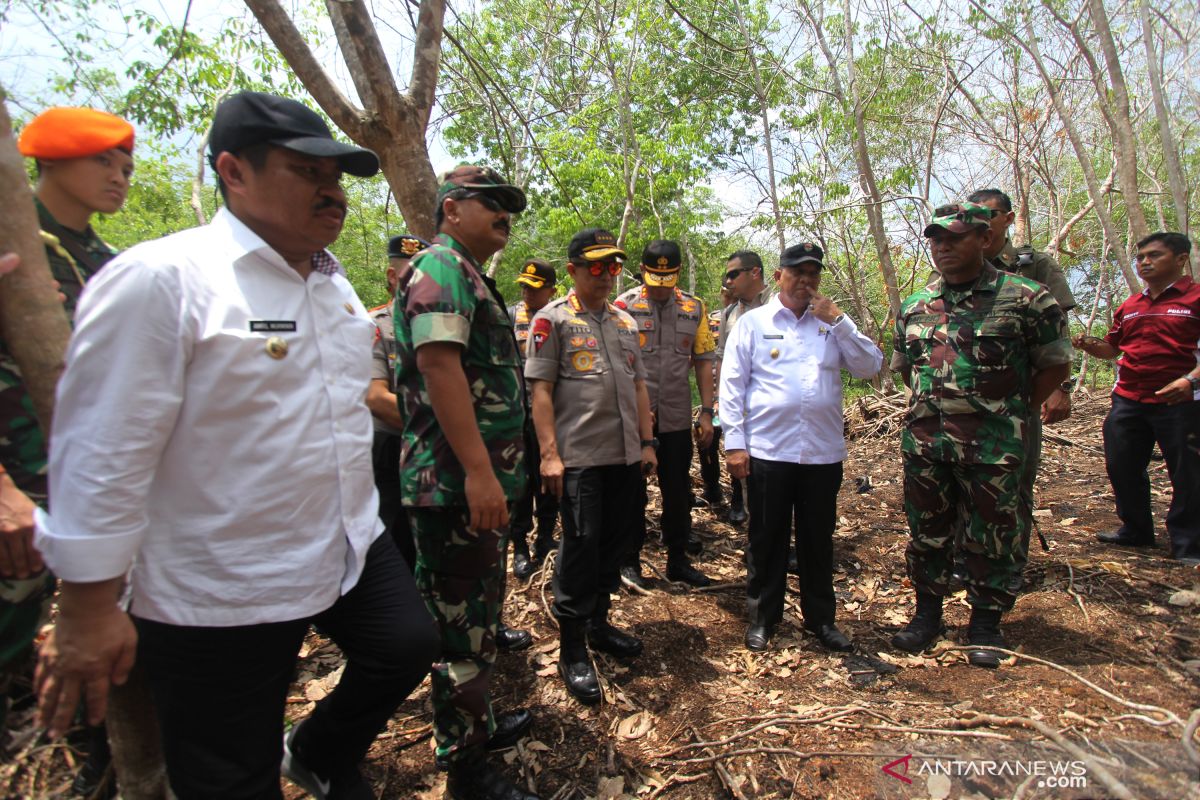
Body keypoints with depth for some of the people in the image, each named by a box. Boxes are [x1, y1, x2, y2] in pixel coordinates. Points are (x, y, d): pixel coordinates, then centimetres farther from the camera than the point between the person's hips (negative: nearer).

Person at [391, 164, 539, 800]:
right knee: (463, 634, 2)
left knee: (478, 623, 23)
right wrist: (479, 471, -28)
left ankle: (480, 724, 40)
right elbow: (439, 365, -24)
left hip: (477, 485, 11)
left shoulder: (470, 277, 21)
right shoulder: (440, 267, -11)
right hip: (458, 486, -11)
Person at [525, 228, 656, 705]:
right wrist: (549, 453, -15)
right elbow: (540, 390, -8)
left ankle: (598, 624, 31)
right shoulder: (553, 319, -3)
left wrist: (647, 442, 13)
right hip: (579, 457, -6)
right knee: (580, 545, -2)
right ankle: (572, 649, 12)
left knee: (613, 543, 13)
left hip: (625, 456, 6)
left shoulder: (625, 322, 17)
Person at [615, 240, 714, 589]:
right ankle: (630, 559, 24)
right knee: (633, 491, 8)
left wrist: (706, 411, 3)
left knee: (678, 490, 12)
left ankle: (677, 559, 28)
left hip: (677, 417, 3)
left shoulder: (694, 308, 6)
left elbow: (704, 361, 8)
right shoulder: (625, 305, -4)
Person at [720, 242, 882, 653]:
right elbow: (732, 384, -1)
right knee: (767, 538, 9)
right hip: (768, 450, -2)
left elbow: (870, 367, 1)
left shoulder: (833, 323, 11)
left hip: (824, 451, 3)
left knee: (818, 539, 13)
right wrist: (734, 443, -7)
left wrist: (837, 320, -7)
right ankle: (762, 618, 25)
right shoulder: (753, 322, 2)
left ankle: (821, 618, 30)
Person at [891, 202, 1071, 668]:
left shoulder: (1025, 298, -5)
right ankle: (927, 614, 31)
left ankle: (985, 625, 27)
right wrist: (933, 405, 13)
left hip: (993, 446, -4)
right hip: (923, 441, 4)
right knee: (926, 532, 14)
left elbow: (1055, 366, 0)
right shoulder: (914, 307, 8)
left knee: (992, 537, 8)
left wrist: (1012, 414, 1)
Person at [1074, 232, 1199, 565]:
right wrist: (1090, 345, 0)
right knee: (1122, 468, 10)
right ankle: (1136, 531, 27)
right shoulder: (1129, 307, 14)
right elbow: (1113, 348, 21)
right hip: (1128, 400, 6)